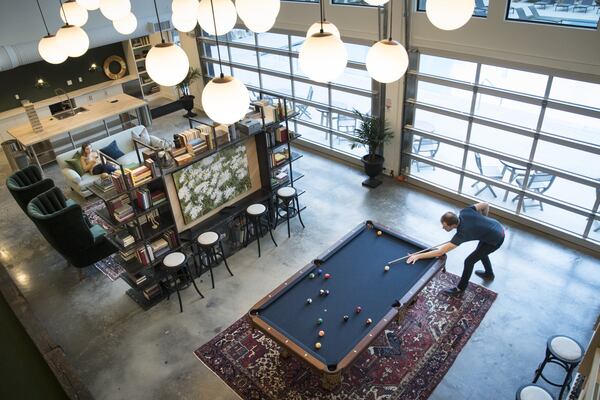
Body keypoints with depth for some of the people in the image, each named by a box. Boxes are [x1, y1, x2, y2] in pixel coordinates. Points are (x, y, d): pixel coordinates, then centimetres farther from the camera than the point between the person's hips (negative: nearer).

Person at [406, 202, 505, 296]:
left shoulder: (461, 233, -32)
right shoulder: (464, 211, -16)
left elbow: (440, 252, -33)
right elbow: (485, 205, -4)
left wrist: (418, 256, -33)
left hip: (495, 240, -8)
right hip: (498, 228, 8)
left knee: (469, 261, 1)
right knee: (480, 251, 31)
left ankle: (461, 288, 20)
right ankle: (489, 274, 56)